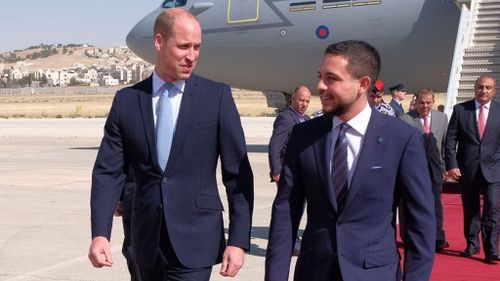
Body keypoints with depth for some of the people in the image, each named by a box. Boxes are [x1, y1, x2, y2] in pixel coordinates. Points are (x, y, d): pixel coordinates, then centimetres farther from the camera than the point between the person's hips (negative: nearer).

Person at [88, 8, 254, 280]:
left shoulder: (217, 96, -3)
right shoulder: (126, 101, 2)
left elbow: (238, 174, -3)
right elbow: (108, 172, 0)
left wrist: (238, 240, -7)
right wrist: (100, 233, -13)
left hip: (194, 240, -3)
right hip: (147, 241, 3)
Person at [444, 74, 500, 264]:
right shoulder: (460, 110, 2)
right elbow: (450, 140, 0)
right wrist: (451, 165, -8)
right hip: (467, 169, 1)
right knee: (470, 209, 12)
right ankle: (472, 244, 27)